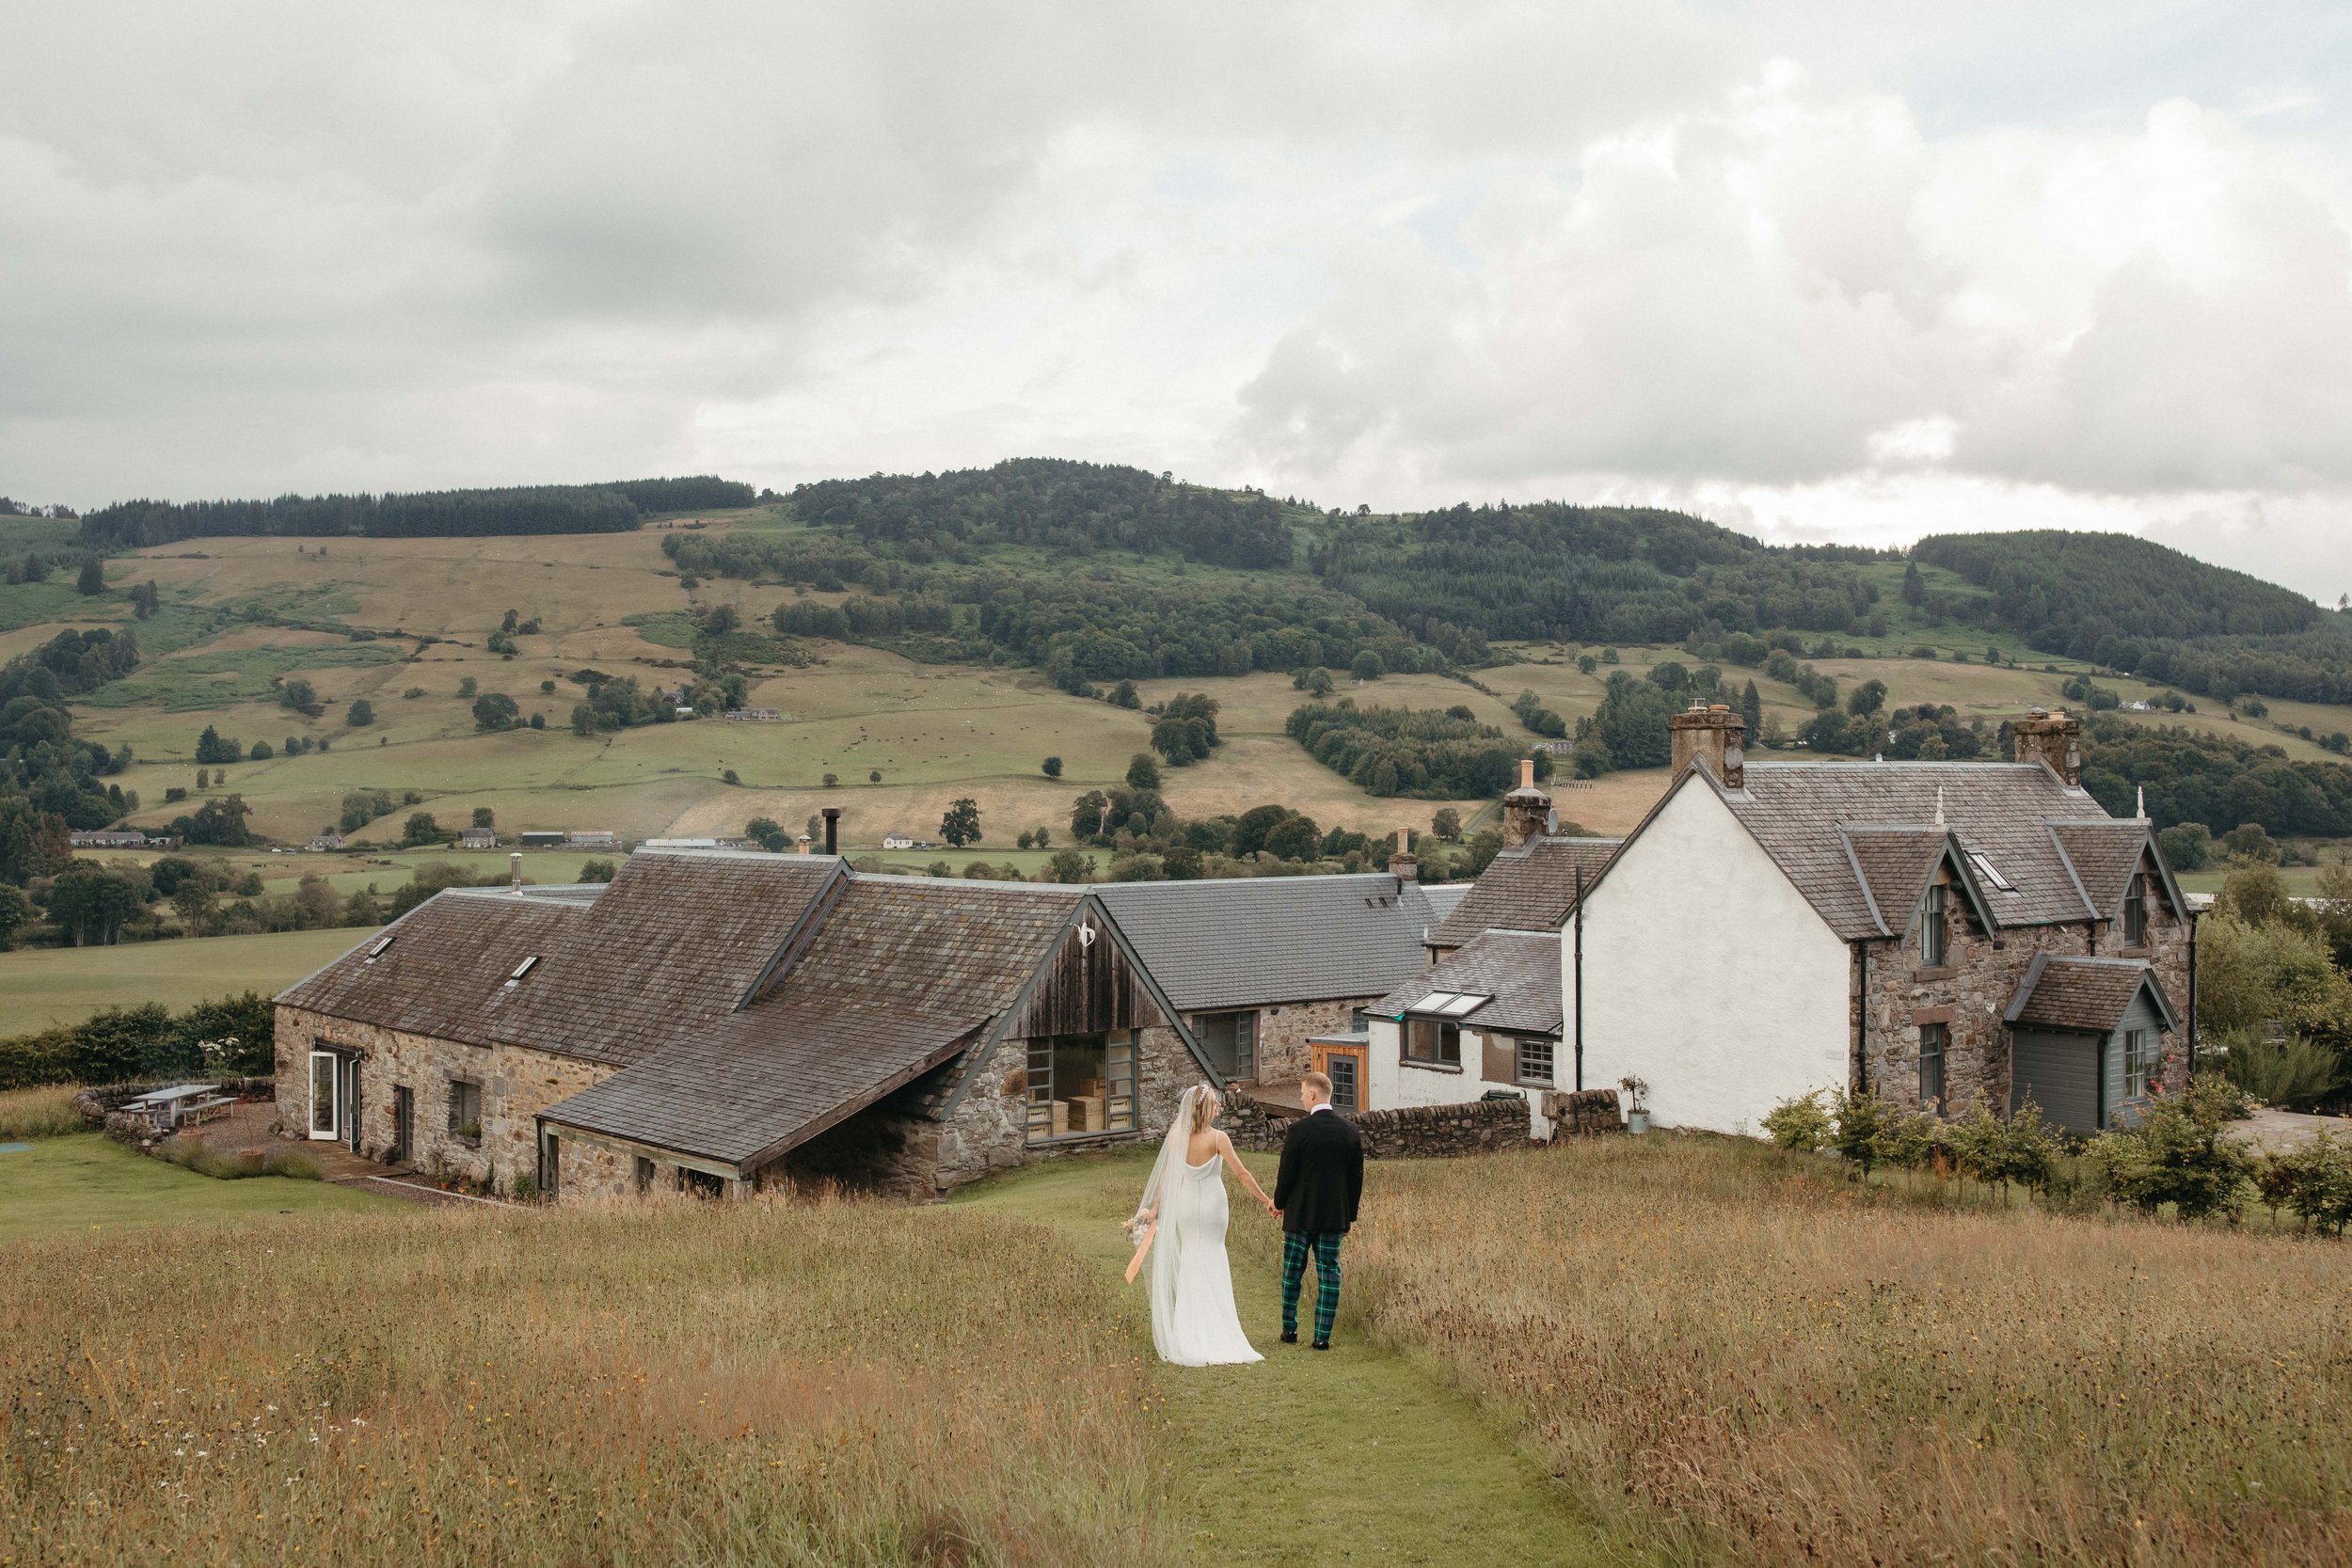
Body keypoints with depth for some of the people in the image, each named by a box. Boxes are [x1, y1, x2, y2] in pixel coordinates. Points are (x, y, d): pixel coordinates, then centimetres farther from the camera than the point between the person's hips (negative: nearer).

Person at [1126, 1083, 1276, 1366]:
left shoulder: (1176, 1137, -7)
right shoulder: (1218, 1138, -15)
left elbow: (1165, 1176, -3)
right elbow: (1241, 1173, -12)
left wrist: (1155, 1208, 6)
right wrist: (1266, 1200, -3)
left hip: (1184, 1205, 2)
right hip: (1213, 1205, -2)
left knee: (1188, 1263, 14)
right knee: (1212, 1262, 12)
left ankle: (1185, 1331, 16)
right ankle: (1213, 1330, 14)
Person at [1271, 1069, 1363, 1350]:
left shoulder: (1298, 1130, -14)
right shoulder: (1351, 1131, 0)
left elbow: (1286, 1173, -8)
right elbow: (1356, 1177, 5)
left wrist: (1278, 1203, 10)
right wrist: (1350, 1215, 13)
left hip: (1300, 1213, -3)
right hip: (1335, 1215, 3)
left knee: (1293, 1271, 12)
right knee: (1329, 1272, 6)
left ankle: (1290, 1329, 20)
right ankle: (1322, 1336, 4)